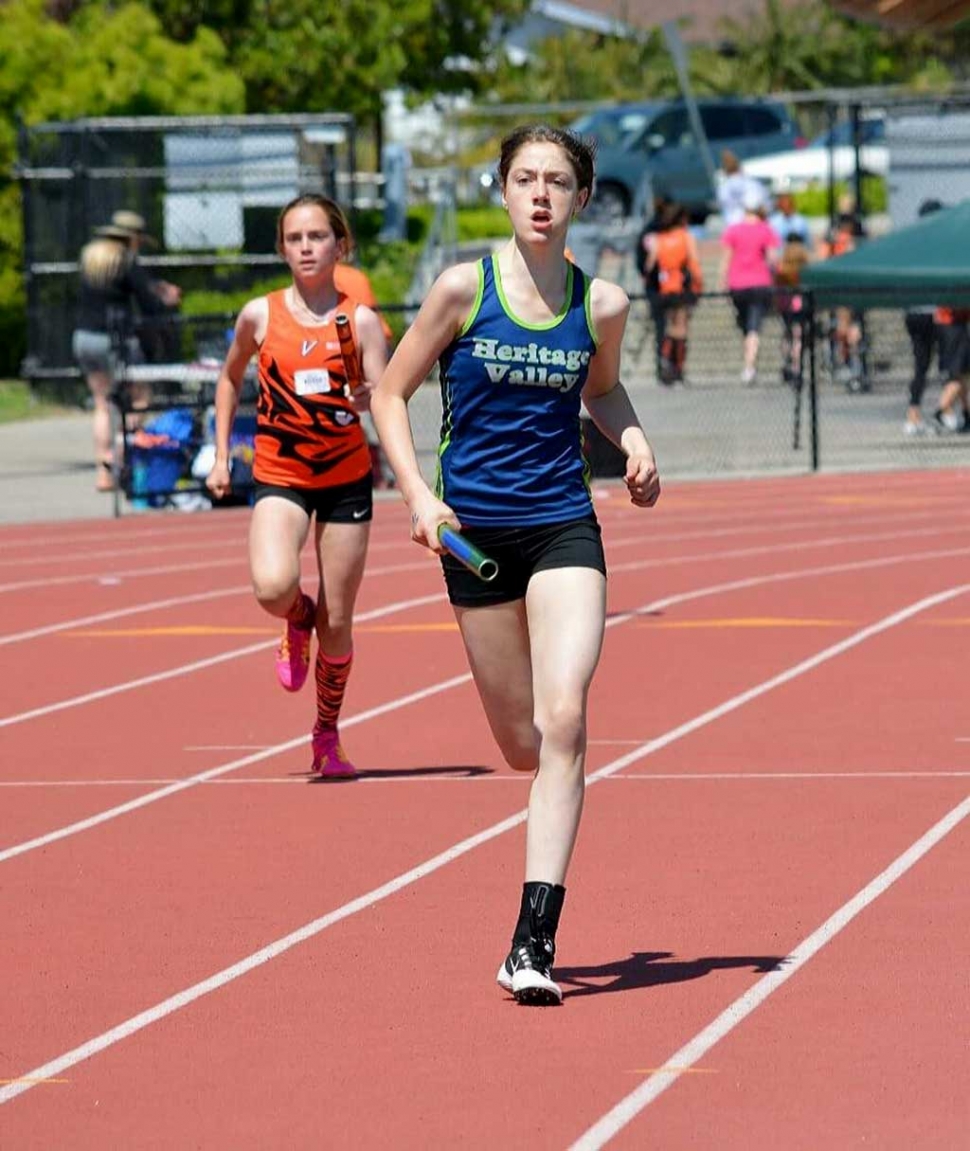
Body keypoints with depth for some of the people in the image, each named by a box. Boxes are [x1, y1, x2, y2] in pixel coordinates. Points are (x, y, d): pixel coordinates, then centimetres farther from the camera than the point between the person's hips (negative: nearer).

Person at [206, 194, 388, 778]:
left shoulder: (360, 321, -4)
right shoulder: (260, 315, -1)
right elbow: (231, 379, 16)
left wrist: (369, 398, -32)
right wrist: (221, 454, 13)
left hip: (346, 478, 0)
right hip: (279, 475, 0)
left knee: (337, 622, 5)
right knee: (273, 587, -27)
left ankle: (328, 735, 26)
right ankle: (298, 621, 10)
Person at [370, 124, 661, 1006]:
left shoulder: (603, 304, 0)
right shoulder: (465, 288, -6)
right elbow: (391, 393, 3)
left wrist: (634, 441, 2)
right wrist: (419, 496, -8)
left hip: (564, 527, 0)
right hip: (475, 529, 0)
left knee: (563, 719, -18)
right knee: (522, 744, 6)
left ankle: (534, 940, -19)